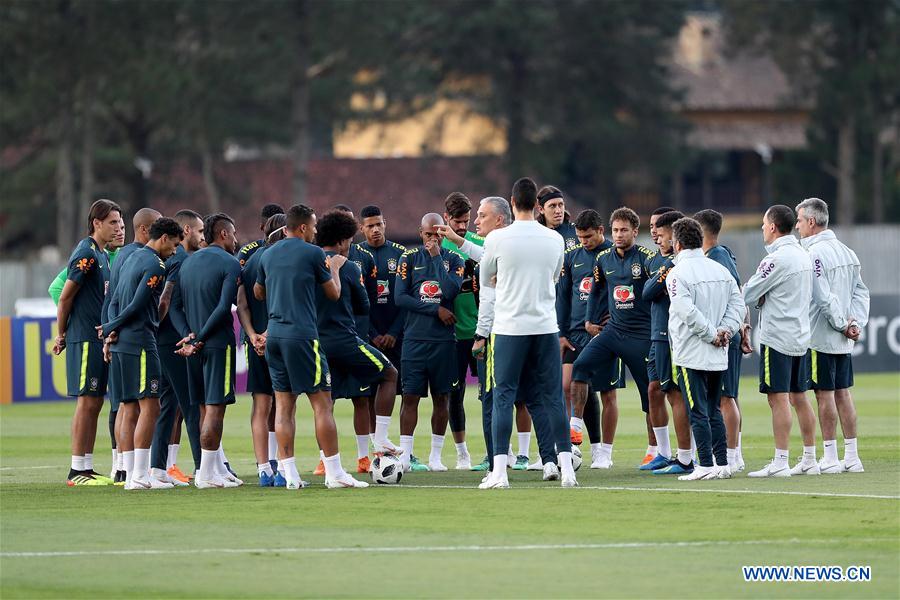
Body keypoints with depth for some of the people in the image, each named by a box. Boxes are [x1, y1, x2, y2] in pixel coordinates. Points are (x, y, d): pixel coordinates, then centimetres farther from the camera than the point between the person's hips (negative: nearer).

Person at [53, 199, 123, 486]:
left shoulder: (102, 255, 16)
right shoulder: (86, 253, -13)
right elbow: (65, 297, -12)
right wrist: (61, 335, -5)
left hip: (99, 339, 9)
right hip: (84, 338, -9)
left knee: (94, 403, 9)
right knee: (87, 401, -8)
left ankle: (87, 468, 12)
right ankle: (77, 470, -5)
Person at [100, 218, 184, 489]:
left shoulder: (132, 259, 19)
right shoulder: (155, 265, -10)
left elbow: (114, 301, 16)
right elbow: (138, 305, -14)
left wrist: (112, 329, 2)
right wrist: (110, 328, -4)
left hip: (120, 344, 9)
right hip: (140, 342, -9)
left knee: (130, 410, 8)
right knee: (149, 406, -8)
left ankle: (132, 474, 7)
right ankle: (140, 475, -13)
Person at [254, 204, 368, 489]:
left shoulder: (268, 255, 11)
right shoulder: (312, 254, -5)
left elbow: (258, 292, 25)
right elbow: (334, 294, 6)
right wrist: (335, 268, 23)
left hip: (274, 335, 6)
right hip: (302, 335, -6)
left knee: (283, 404, 7)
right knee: (322, 403, -2)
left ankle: (289, 474, 4)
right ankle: (334, 472, -4)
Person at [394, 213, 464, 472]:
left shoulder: (454, 260, 6)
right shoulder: (409, 259, 5)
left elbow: (451, 291, -12)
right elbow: (401, 298, -2)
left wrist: (436, 257, -8)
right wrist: (436, 310, -8)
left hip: (443, 339, 1)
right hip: (415, 337, -1)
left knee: (441, 398, 4)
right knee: (410, 396, -4)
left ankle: (436, 456, 11)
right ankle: (405, 456, -4)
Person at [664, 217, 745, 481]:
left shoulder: (677, 274, -12)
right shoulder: (721, 270, 8)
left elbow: (687, 311, -22)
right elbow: (738, 303, 6)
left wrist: (712, 334, -13)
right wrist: (725, 331, -2)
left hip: (691, 355, -6)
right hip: (718, 356, 6)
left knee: (698, 413, -3)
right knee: (713, 411, 14)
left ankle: (706, 465, -4)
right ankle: (723, 464, 13)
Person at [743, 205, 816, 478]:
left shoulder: (776, 259, -16)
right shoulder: (803, 255, 10)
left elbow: (748, 295, -13)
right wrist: (763, 297, 14)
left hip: (776, 337, -8)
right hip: (800, 337, 8)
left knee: (778, 398, -7)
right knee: (799, 398, 12)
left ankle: (780, 463, -8)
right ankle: (810, 460, 15)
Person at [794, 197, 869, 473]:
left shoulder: (814, 254, -14)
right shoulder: (846, 252, 12)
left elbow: (824, 298, -20)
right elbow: (861, 292, 12)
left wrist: (842, 324, -11)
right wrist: (855, 323, 3)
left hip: (820, 338, -8)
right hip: (843, 341, 8)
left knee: (825, 395, -4)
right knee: (843, 393, 11)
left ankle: (830, 458, -2)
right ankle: (851, 457, 12)